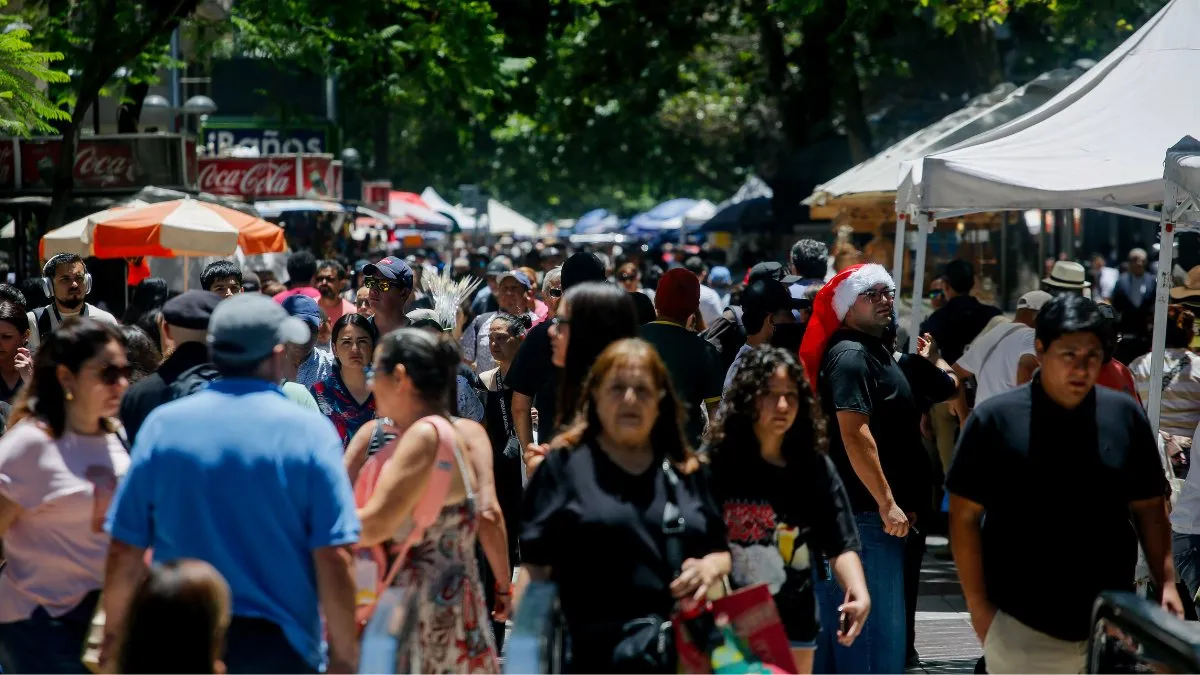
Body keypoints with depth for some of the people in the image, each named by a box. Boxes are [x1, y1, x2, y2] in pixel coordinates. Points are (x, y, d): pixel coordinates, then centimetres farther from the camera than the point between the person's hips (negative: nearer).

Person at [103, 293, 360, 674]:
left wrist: (113, 635, 13)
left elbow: (125, 550, 0)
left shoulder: (162, 425, -1)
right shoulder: (309, 431, -7)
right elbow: (334, 558, -12)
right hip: (279, 644, -2)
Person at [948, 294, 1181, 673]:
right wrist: (978, 607, -8)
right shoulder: (995, 420, -7)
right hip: (1022, 628, -3)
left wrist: (1167, 583, -2)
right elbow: (965, 517, -4)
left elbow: (1149, 510, 9)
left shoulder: (1126, 417, 2)